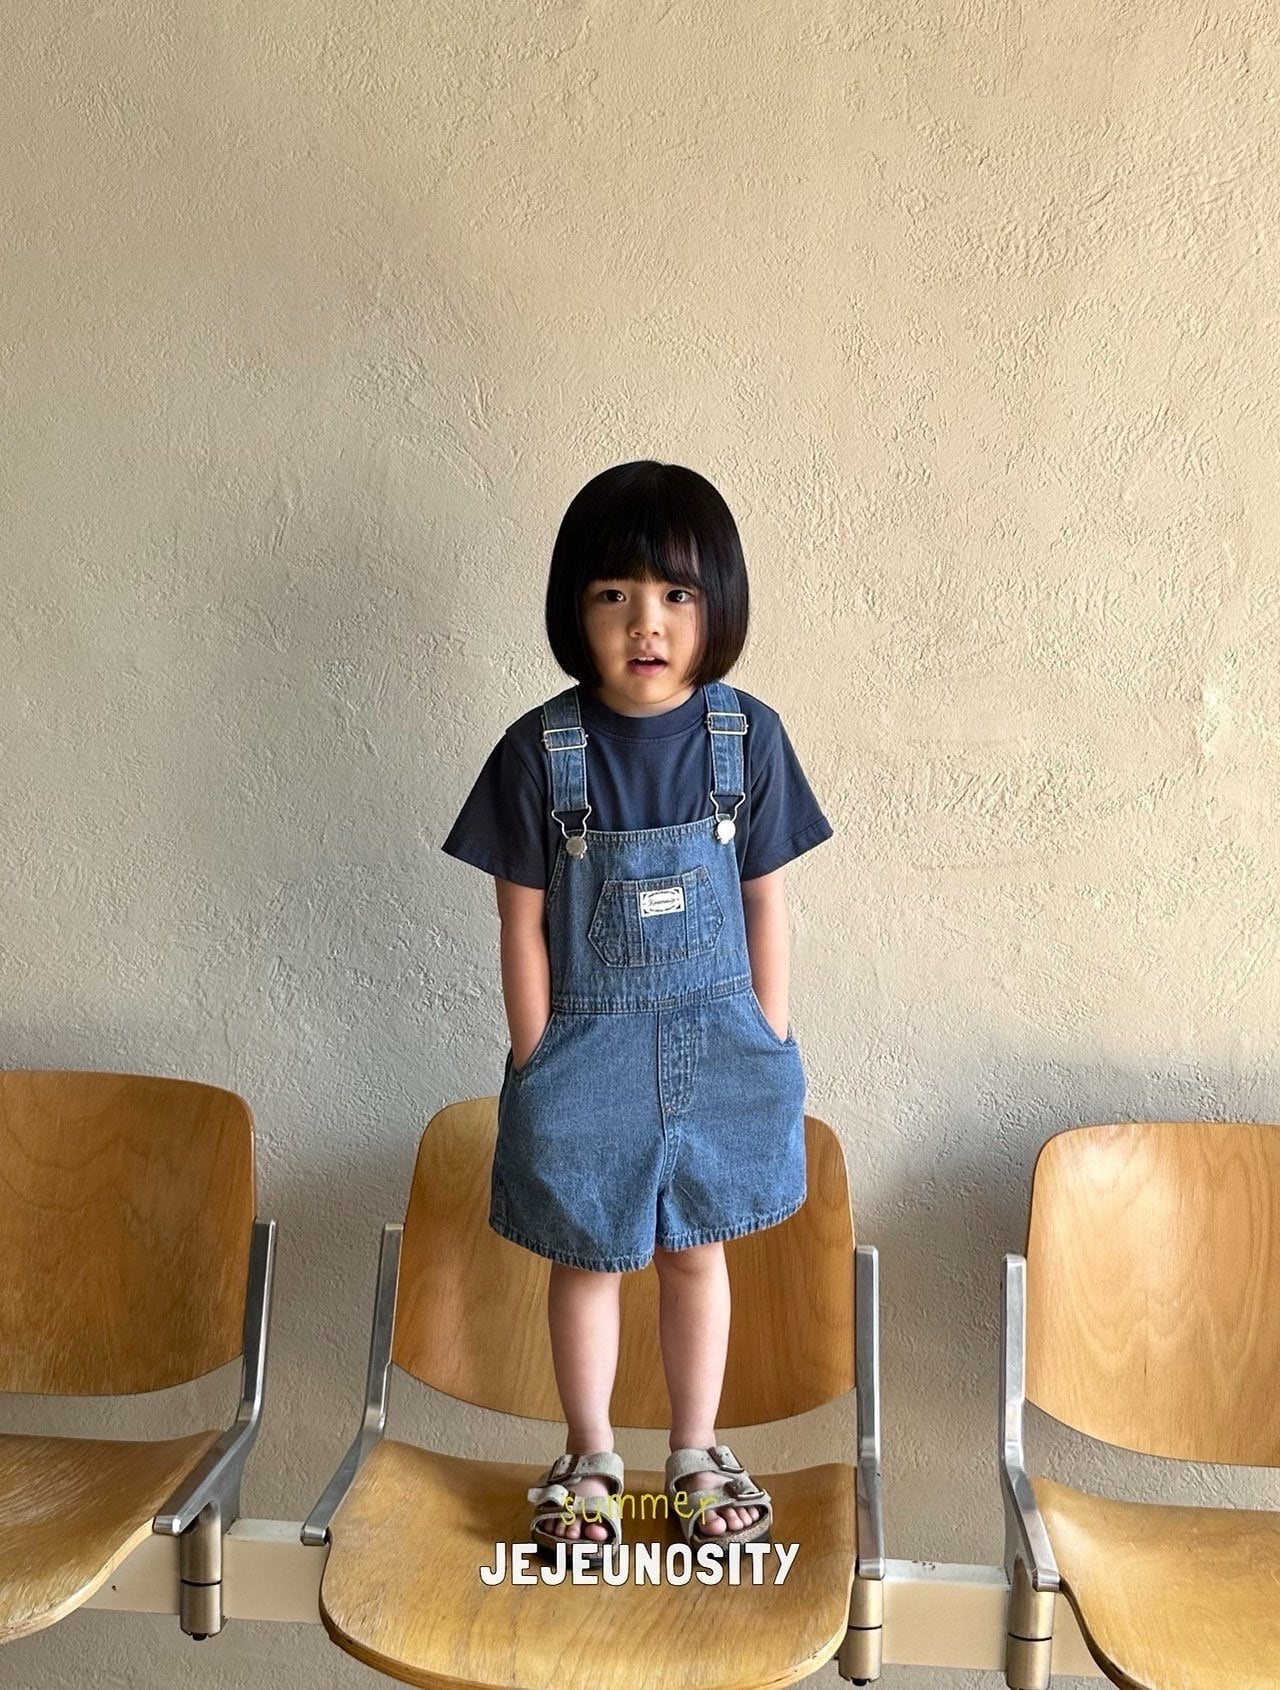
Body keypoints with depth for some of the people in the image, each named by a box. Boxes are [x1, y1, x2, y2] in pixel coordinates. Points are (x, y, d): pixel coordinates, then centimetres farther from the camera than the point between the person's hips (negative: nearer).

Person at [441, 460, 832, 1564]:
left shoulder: (748, 737, -8)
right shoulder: (540, 751, -13)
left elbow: (767, 901, -1)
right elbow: (523, 920, -6)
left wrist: (770, 1046, 0)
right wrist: (538, 1061, -5)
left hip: (717, 1047, 1)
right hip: (587, 1053, -1)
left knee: (695, 1251, 18)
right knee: (588, 1258, 16)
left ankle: (696, 1451, 40)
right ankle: (590, 1459, 38)